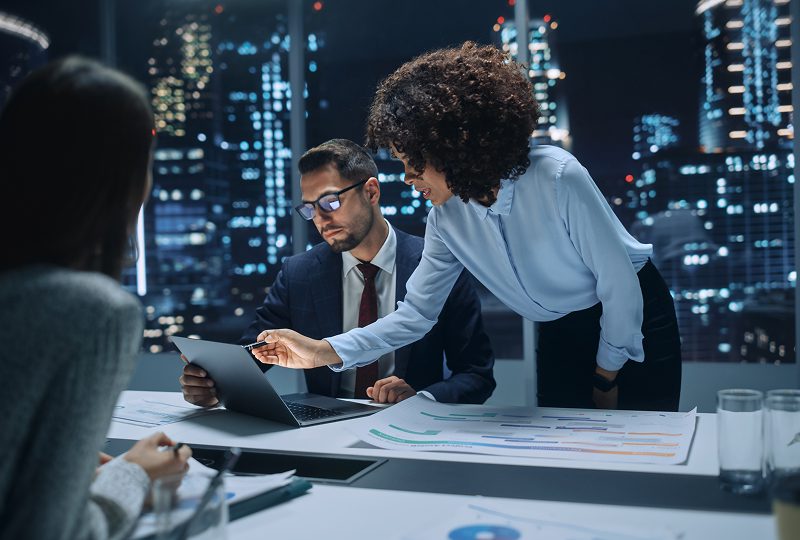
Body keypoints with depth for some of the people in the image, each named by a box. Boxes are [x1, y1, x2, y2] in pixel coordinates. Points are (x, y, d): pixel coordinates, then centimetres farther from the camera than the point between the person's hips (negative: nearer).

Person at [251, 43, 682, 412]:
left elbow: (618, 281, -21)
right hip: (561, 335, 5)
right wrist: (323, 352, -19)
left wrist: (606, 378, -10)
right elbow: (416, 315, -8)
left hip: (636, 319, -4)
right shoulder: (448, 218, -11)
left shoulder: (557, 177, -28)